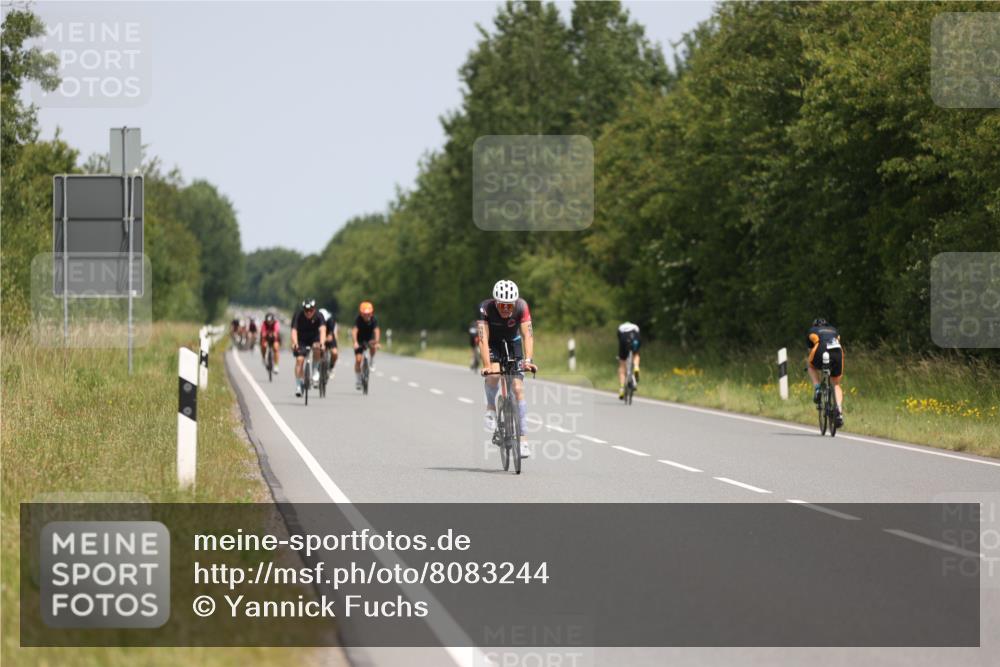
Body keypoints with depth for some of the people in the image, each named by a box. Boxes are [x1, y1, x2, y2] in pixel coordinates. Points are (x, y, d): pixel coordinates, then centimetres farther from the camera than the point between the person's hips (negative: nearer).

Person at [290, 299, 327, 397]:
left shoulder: (318, 316, -23)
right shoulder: (298, 315, -23)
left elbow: (322, 329, -37)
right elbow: (294, 330, -33)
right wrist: (294, 343, -51)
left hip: (314, 338, 0)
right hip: (301, 339, 0)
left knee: (317, 347, -32)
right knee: (300, 359, -16)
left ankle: (315, 370, -12)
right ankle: (298, 385, -8)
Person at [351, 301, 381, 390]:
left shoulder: (374, 319, -21)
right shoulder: (358, 319, -25)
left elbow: (376, 331, -34)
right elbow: (354, 331, -38)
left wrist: (376, 342, -51)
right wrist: (355, 343, -55)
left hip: (369, 338, 1)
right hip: (360, 340, -1)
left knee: (372, 345, -34)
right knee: (358, 359, -10)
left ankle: (371, 361, -8)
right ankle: (358, 380, 5)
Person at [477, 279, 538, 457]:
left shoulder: (522, 307, -28)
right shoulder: (485, 308, -31)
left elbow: (527, 335, -33)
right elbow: (483, 338, -36)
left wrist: (528, 360, -47)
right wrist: (487, 366, -47)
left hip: (513, 343, 1)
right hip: (493, 344, -1)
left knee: (518, 389, -11)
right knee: (494, 374, -31)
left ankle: (523, 440, -8)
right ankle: (491, 408, 0)